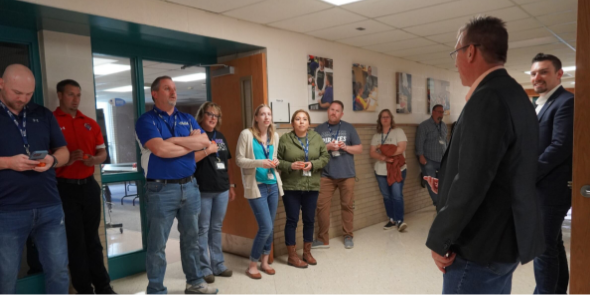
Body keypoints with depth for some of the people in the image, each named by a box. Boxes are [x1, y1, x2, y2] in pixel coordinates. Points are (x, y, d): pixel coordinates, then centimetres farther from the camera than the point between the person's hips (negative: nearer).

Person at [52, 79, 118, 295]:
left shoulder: (90, 123, 11)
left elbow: (102, 152, 12)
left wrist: (95, 159, -9)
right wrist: (67, 158, -24)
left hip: (89, 185, 4)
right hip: (65, 188, -4)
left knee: (92, 238, 12)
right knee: (75, 240, 5)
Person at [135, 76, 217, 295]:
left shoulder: (187, 119, 12)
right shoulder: (146, 120, -5)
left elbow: (205, 142, -3)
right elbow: (161, 149, -20)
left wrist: (175, 140, -13)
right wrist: (191, 145, -7)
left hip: (189, 186, 5)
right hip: (161, 189, -5)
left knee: (191, 239, 16)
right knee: (157, 245, 4)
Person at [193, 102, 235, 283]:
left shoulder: (220, 136, 15)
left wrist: (231, 185, 16)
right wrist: (208, 150, -17)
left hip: (222, 189, 6)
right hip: (203, 190, -6)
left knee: (217, 228, 14)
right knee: (203, 229, 2)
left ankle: (218, 264, 23)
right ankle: (204, 268, 11)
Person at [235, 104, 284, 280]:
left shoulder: (274, 136, 8)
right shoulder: (246, 134, -8)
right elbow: (239, 160, -8)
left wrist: (275, 163, -3)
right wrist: (259, 162, -22)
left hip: (273, 185, 6)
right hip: (256, 186, -6)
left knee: (270, 227, 10)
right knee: (266, 227, -9)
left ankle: (264, 262, 28)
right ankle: (252, 265, 10)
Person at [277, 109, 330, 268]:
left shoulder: (317, 138, 5)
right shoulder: (284, 139, -3)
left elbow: (325, 156, 5)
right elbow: (277, 160, -3)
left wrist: (313, 164, -12)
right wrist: (290, 166, -19)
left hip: (312, 186, 3)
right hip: (291, 187, -3)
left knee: (309, 219, 13)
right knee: (292, 220, 4)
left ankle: (307, 251, 30)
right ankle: (292, 255, 17)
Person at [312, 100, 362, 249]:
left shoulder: (349, 128, 7)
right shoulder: (319, 129, 6)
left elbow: (359, 149, 7)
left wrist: (345, 147, -10)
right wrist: (327, 147, -13)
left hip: (346, 174, 0)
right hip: (326, 175, 0)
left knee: (347, 205, 7)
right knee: (322, 206, -2)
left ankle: (348, 236, 21)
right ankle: (323, 239, 8)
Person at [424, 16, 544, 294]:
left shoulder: (488, 98, -22)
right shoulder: (513, 93, 9)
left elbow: (473, 181, -27)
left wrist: (439, 240, -17)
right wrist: (450, 186, 13)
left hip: (482, 245, -10)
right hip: (506, 238, 10)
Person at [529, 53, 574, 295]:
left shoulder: (566, 102, -13)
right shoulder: (538, 104, 16)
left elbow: (560, 147, -21)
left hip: (551, 187, -9)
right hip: (538, 186, 9)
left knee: (543, 246, -3)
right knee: (552, 243, 18)